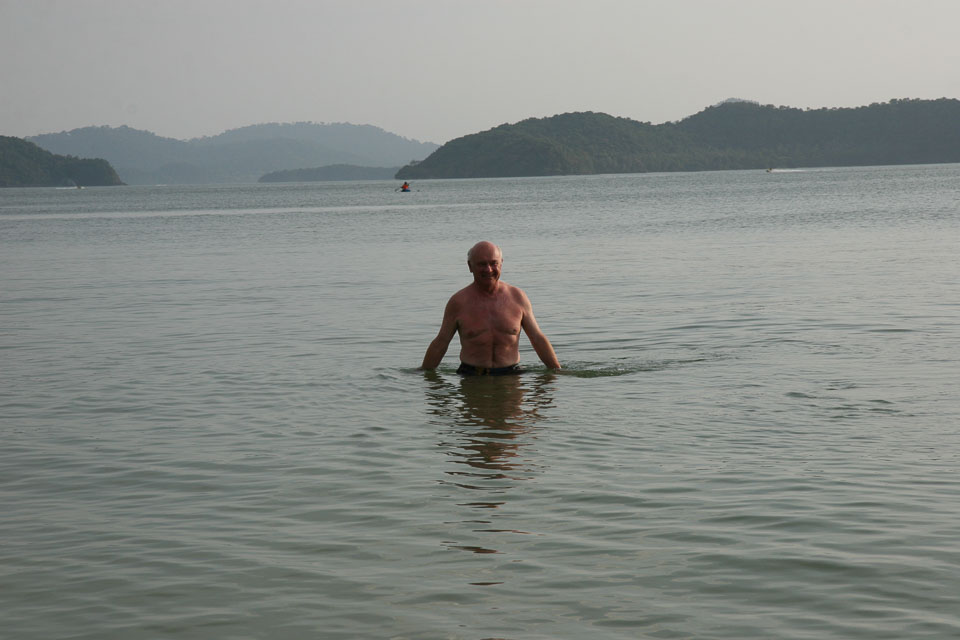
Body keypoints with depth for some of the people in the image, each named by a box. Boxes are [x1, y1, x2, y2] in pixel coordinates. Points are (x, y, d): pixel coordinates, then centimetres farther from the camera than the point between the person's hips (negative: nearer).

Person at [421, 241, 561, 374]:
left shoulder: (518, 298, 6)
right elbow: (440, 343, 8)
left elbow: (538, 339, 12)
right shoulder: (458, 302, 1)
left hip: (511, 375, 1)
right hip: (471, 377, -1)